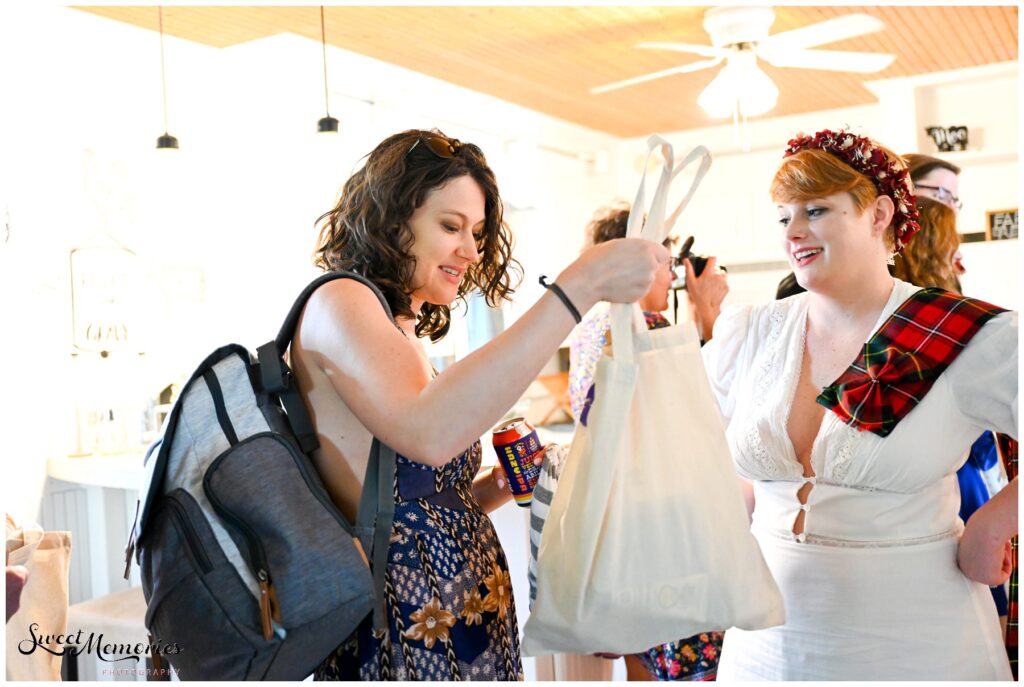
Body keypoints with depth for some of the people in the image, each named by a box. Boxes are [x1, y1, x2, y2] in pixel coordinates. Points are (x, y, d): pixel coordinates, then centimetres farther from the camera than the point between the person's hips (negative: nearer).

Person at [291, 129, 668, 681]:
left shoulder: (405, 331, 15)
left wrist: (498, 484, -3)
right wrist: (581, 285, -33)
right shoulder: (336, 304, -12)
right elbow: (430, 432, -34)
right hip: (406, 639, -9)